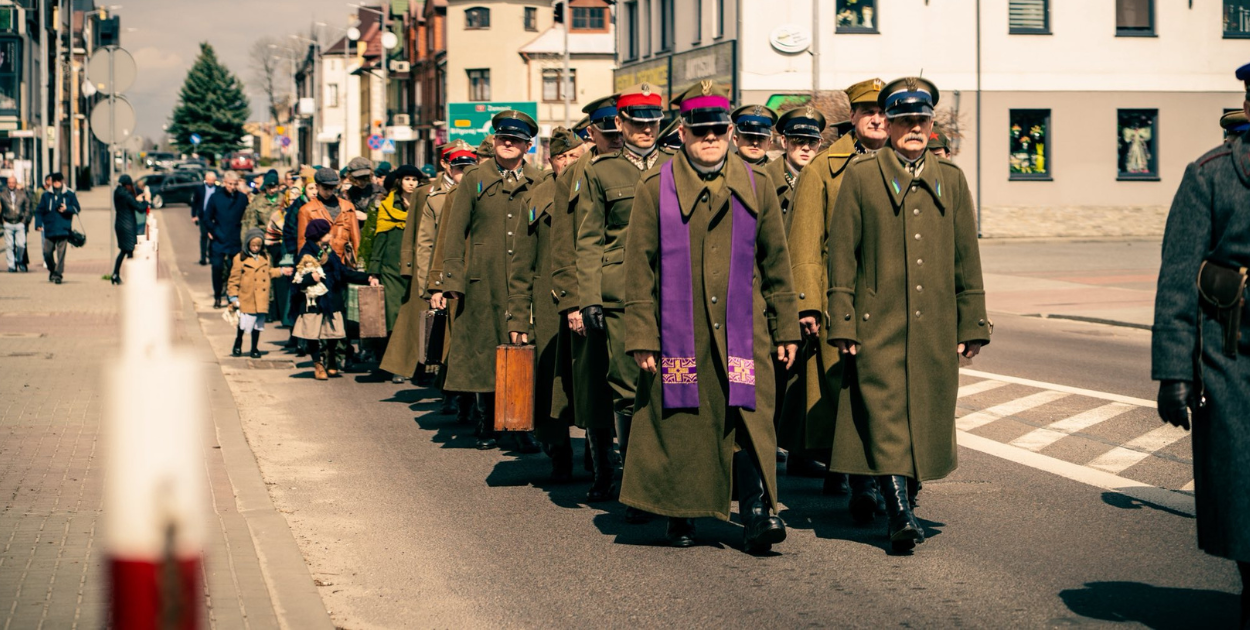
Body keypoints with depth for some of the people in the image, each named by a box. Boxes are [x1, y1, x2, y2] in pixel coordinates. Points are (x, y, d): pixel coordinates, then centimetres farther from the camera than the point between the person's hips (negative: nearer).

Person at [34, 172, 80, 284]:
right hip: (49, 230, 2)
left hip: (63, 229, -2)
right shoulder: (46, 195, 10)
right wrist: (38, 224, -1)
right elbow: (39, 211, 10)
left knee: (61, 252, -8)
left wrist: (67, 209, -11)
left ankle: (58, 274, -6)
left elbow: (77, 208, 8)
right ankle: (52, 270, 25)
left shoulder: (69, 194, 6)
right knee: (47, 252, 2)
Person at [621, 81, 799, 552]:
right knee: (678, 424, 5)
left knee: (751, 421, -8)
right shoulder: (655, 188, 2)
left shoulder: (755, 186, 9)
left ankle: (757, 517, -8)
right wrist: (641, 336, -4)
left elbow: (776, 262, 13)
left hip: (743, 331, 1)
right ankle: (680, 516, 20)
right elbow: (639, 267, 1)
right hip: (678, 333, -1)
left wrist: (786, 328, 12)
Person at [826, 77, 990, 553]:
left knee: (928, 419, 7)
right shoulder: (860, 176, 3)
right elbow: (842, 254, 1)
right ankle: (900, 513, -13)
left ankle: (903, 501, 23)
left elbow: (967, 258, 14)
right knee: (885, 418, -11)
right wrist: (842, 324, -5)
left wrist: (971, 325, 10)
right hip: (878, 325, -3)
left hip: (935, 329, 4)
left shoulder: (950, 179, 12)